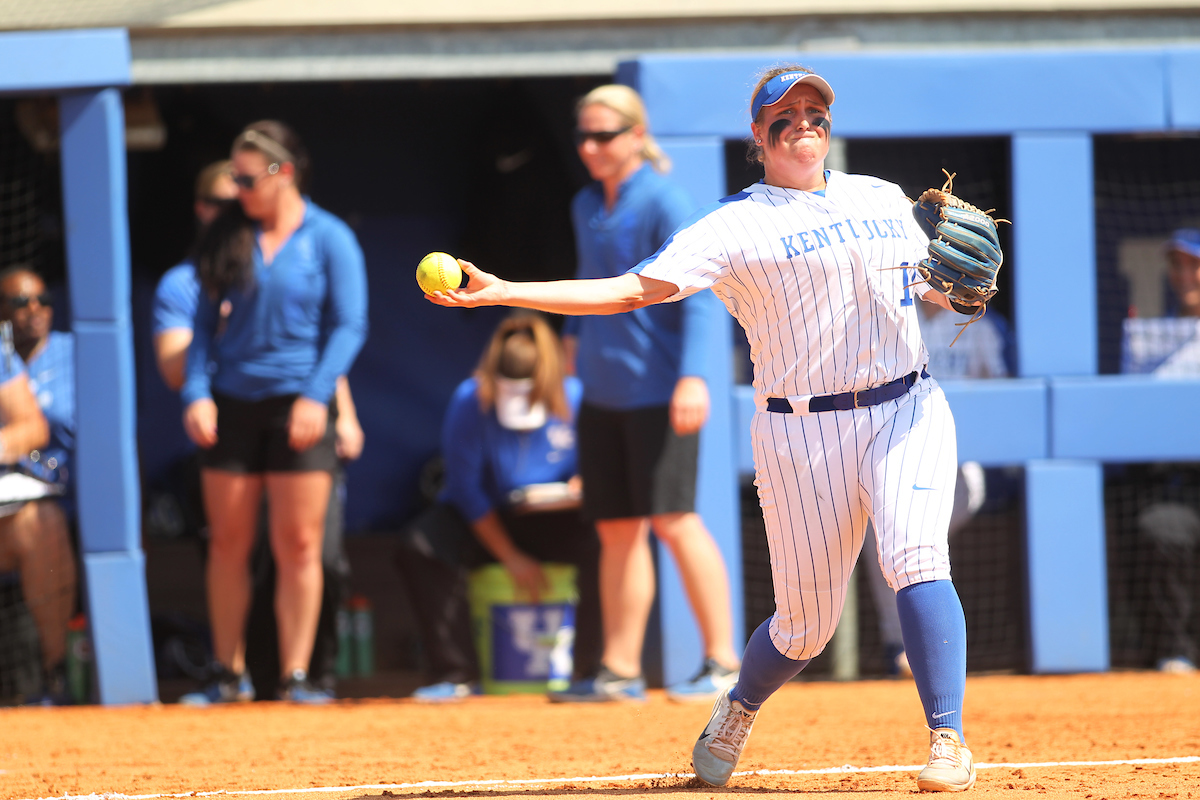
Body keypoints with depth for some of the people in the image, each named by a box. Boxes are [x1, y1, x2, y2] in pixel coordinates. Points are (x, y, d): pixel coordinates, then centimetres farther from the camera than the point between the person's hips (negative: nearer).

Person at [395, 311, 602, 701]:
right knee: (419, 547, -28)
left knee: (601, 542, -33)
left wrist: (581, 485, -26)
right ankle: (454, 672, -24)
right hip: (485, 522, 0)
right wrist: (511, 557, -15)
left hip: (553, 521, 0)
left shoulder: (574, 399, -10)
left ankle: (592, 669, -22)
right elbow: (466, 488, -10)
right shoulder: (470, 402, -12)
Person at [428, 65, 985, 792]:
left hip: (908, 411, 2)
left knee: (915, 558, -24)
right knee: (805, 622, 2)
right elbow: (634, 290, -9)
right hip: (804, 433, -2)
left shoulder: (884, 199, 14)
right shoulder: (734, 227, -1)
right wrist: (501, 292, -18)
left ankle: (950, 742, -24)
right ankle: (736, 716, 33)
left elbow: (936, 287, 25)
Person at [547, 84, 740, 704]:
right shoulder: (586, 206, 13)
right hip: (602, 390, 8)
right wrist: (575, 332, 16)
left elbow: (696, 293, -17)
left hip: (655, 390, -8)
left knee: (673, 522, -9)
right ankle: (619, 670, 11)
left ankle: (722, 662, -3)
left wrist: (692, 374, -25)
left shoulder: (663, 203, -11)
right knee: (616, 530, 8)